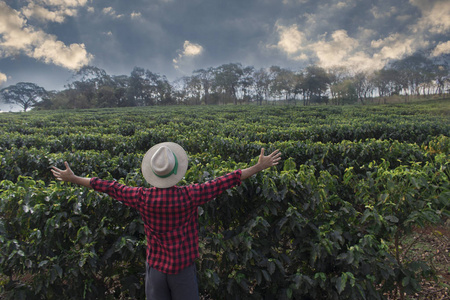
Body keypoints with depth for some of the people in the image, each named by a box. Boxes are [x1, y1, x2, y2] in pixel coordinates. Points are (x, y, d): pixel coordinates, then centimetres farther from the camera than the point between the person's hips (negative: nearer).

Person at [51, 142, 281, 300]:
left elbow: (109, 187, -3)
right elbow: (224, 182, -17)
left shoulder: (142, 198, -14)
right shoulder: (188, 196, -20)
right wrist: (259, 167, -10)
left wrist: (73, 178, 11)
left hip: (155, 266, 2)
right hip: (183, 267, -1)